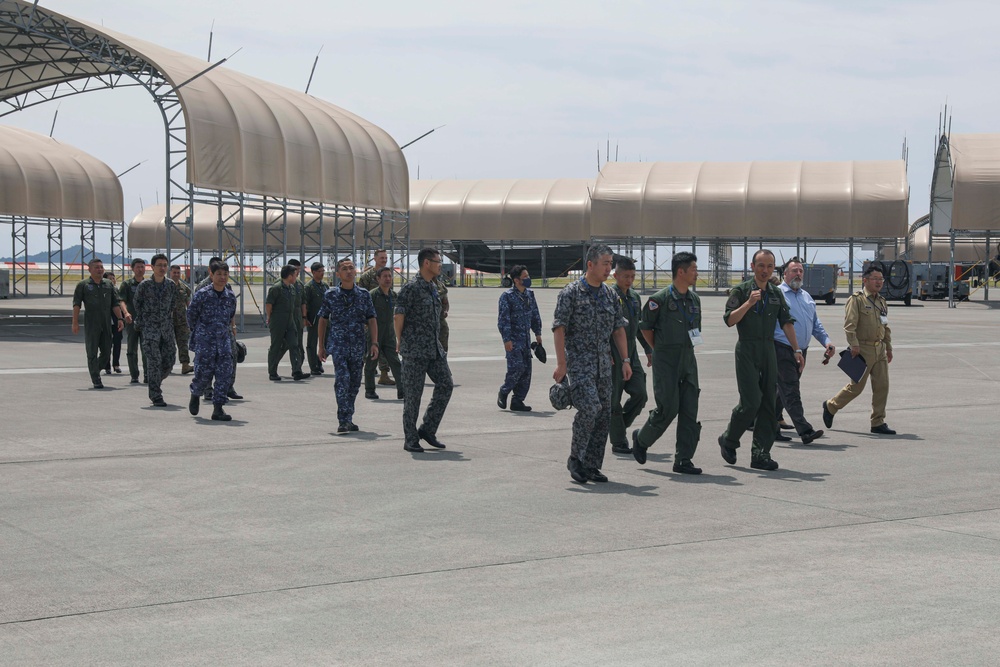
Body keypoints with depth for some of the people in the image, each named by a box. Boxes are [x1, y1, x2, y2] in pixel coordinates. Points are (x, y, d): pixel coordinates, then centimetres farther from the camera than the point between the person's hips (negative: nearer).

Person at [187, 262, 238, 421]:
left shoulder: (231, 296, 4)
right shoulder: (201, 294, -9)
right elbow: (191, 314, 2)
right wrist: (196, 333, 10)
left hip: (224, 340, 4)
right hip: (204, 342, -4)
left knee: (225, 374, -6)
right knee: (204, 374, -1)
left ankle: (218, 409, -2)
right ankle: (195, 395, 31)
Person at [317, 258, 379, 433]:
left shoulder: (364, 295, 6)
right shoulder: (331, 295, 2)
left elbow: (371, 320, 7)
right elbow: (323, 320, 9)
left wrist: (374, 343, -3)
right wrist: (321, 345, 8)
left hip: (358, 345, 3)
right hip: (338, 343, -3)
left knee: (355, 382, 8)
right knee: (342, 379, -16)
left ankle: (348, 419, 21)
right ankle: (344, 421, -17)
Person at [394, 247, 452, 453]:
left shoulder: (434, 287, 14)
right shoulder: (411, 288, -11)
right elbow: (398, 316, -11)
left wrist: (437, 343, 18)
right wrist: (400, 342, -3)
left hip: (435, 348, 8)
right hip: (415, 350, -8)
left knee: (445, 385, 3)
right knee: (413, 394, -2)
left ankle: (428, 430, 14)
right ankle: (410, 439, 6)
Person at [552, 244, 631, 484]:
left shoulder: (609, 294, 12)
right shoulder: (572, 292, -7)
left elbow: (618, 329, 17)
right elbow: (559, 328, -10)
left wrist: (625, 360, 9)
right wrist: (561, 363, -16)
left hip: (604, 365, 6)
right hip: (579, 362, -6)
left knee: (603, 415, 4)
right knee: (589, 407, -19)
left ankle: (592, 466, 12)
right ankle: (575, 458, -2)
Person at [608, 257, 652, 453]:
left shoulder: (635, 297, 15)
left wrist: (648, 350, 23)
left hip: (631, 354, 7)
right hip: (613, 356, -7)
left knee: (640, 395, -1)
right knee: (613, 400, 0)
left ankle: (619, 427, 18)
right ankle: (618, 442, 7)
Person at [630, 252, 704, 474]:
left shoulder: (694, 299, 10)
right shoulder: (660, 299, -10)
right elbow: (645, 327, -1)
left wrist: (687, 347, 15)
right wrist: (660, 349, 4)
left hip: (688, 358, 6)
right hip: (666, 361, -6)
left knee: (689, 410, 1)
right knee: (667, 409, -7)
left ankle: (683, 460, 5)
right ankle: (641, 439, 19)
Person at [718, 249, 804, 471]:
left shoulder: (776, 294, 15)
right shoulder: (741, 291, -2)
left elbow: (787, 322, 14)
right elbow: (729, 320, -11)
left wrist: (796, 349, 6)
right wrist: (749, 303, -21)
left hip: (768, 350, 6)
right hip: (747, 350, -6)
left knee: (768, 404, 2)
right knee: (751, 401, -13)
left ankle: (760, 454, 5)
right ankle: (728, 440, 10)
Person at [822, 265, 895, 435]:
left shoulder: (882, 301, 16)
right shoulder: (856, 300, -8)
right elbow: (849, 325, -16)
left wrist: (888, 347, 19)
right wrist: (854, 345, -23)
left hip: (879, 349, 7)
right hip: (863, 349, -7)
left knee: (882, 386, 2)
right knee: (857, 386, -2)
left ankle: (878, 423, 7)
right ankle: (830, 406, 20)